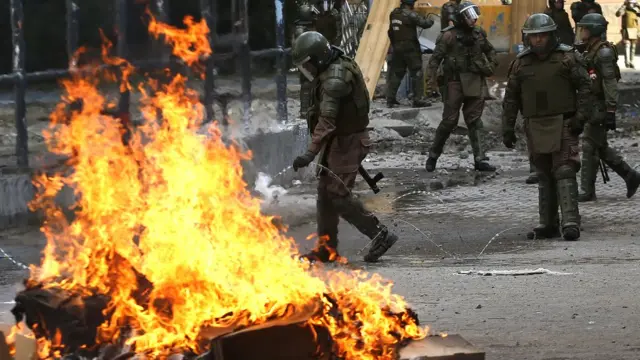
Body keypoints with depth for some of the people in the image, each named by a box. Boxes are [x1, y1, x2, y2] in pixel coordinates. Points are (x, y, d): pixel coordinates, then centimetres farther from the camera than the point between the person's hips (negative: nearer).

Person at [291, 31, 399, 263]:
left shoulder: (335, 80, -24)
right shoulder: (336, 68, 8)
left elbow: (327, 122, -33)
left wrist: (310, 153, -39)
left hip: (346, 142, -10)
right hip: (339, 141, 10)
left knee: (338, 194, -10)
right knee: (326, 192, 12)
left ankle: (380, 235, -4)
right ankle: (327, 248, 19)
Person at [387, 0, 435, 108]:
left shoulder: (393, 14, 7)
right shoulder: (409, 14, -16)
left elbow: (390, 32, 14)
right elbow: (424, 24, -19)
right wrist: (430, 21, 4)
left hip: (397, 48, 7)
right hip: (410, 48, -7)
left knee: (396, 73, 13)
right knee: (417, 73, -2)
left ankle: (390, 99, 14)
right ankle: (418, 99, -6)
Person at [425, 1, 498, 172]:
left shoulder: (479, 33, 8)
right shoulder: (449, 35, -9)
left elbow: (490, 51, 25)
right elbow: (435, 58, -10)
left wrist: (491, 66, 12)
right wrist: (432, 80, -16)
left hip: (475, 83, 5)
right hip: (455, 82, -5)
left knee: (475, 121, 4)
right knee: (449, 121, -2)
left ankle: (480, 159, 2)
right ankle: (433, 155, 14)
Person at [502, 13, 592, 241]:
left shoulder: (568, 57, -4)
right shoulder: (521, 63, 6)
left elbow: (584, 87, -5)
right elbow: (511, 98, 9)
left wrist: (581, 117, -14)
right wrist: (507, 129, 6)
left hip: (563, 125, -4)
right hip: (535, 127, 4)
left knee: (564, 172, -12)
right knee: (545, 176, 9)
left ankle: (571, 223, -18)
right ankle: (548, 225, 15)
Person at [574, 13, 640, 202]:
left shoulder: (604, 52, -15)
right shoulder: (590, 50, 14)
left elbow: (610, 82, -20)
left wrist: (611, 111, -24)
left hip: (600, 106, -10)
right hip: (592, 105, 10)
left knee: (590, 145, -7)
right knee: (600, 147, 13)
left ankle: (587, 191, -2)